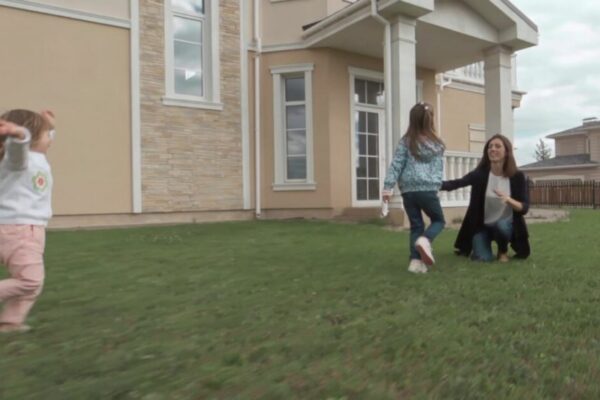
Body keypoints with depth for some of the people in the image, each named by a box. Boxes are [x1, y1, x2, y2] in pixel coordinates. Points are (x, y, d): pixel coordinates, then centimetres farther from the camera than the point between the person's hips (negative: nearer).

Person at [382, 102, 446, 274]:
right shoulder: (437, 144, 5)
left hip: (408, 190, 1)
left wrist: (388, 187, -4)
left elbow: (396, 165, -3)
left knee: (416, 225, 13)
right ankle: (425, 240, -13)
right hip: (428, 189, -1)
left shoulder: (406, 141, 2)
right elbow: (439, 169, 8)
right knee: (439, 220, 17)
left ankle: (416, 260, 3)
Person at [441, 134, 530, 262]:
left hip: (506, 224, 0)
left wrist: (508, 200, -34)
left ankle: (503, 251, -1)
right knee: (483, 258, -19)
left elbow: (524, 208, -13)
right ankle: (479, 247, 20)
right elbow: (456, 183, -26)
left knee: (502, 225, -35)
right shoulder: (479, 174, -12)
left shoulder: (517, 177, -11)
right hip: (482, 226, 0)